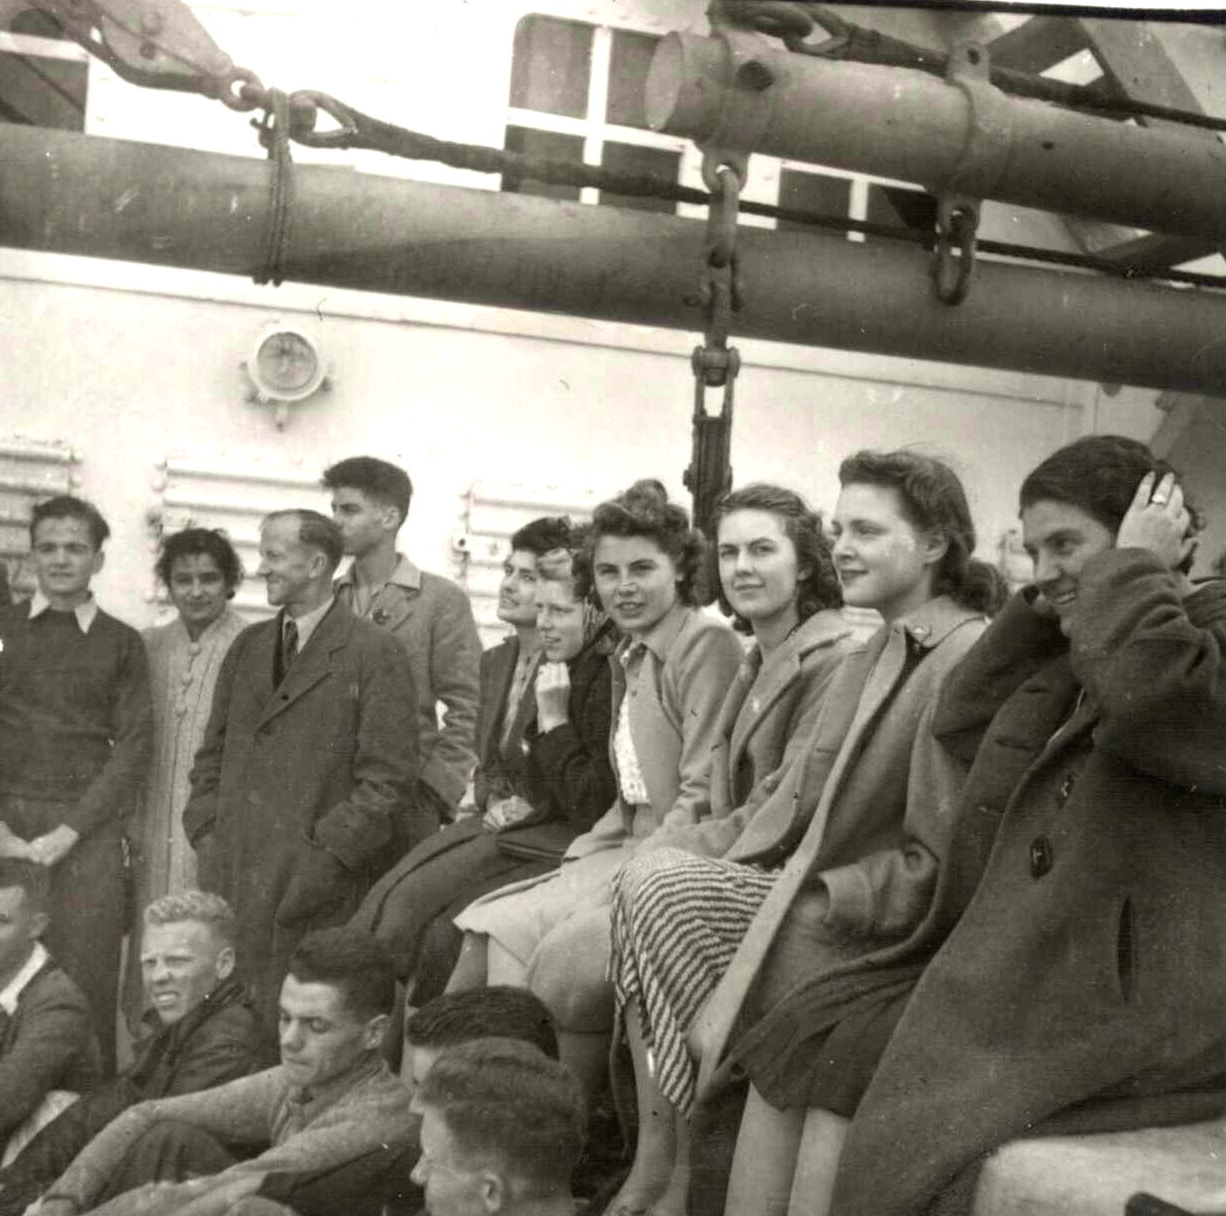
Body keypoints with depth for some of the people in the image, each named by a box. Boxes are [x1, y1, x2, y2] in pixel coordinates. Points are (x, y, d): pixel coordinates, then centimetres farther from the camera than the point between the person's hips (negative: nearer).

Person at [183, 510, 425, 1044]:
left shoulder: (376, 654, -5)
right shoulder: (247, 647, 16)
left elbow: (387, 779, -9)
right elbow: (213, 753, 20)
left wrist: (324, 857, -13)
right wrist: (206, 833, 6)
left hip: (316, 892, -5)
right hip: (231, 881, 6)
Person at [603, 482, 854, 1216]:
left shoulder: (834, 657, -10)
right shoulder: (760, 662, 19)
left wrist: (684, 847, -14)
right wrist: (681, 845, -2)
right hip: (752, 867, 8)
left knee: (655, 883, -27)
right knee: (645, 876, -19)